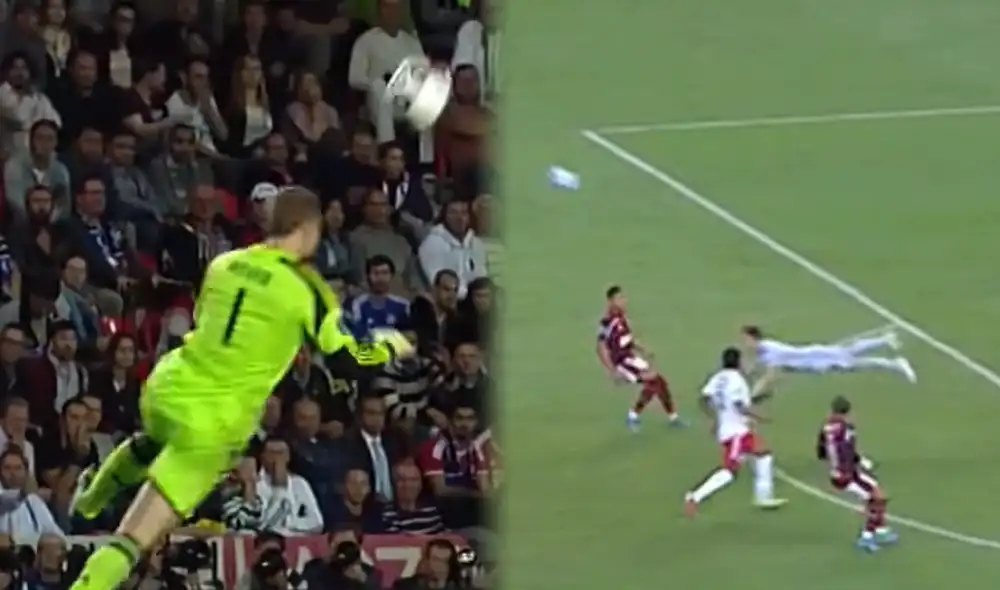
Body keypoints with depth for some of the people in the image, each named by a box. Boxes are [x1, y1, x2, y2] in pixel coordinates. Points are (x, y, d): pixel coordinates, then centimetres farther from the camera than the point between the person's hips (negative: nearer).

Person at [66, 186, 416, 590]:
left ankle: (91, 499, 66)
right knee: (135, 538, -5)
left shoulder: (223, 264, 3)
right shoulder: (305, 287, -12)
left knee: (155, 444, 43)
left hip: (168, 388, 6)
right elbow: (347, 359, -7)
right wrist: (388, 347, 13)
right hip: (215, 423, -6)